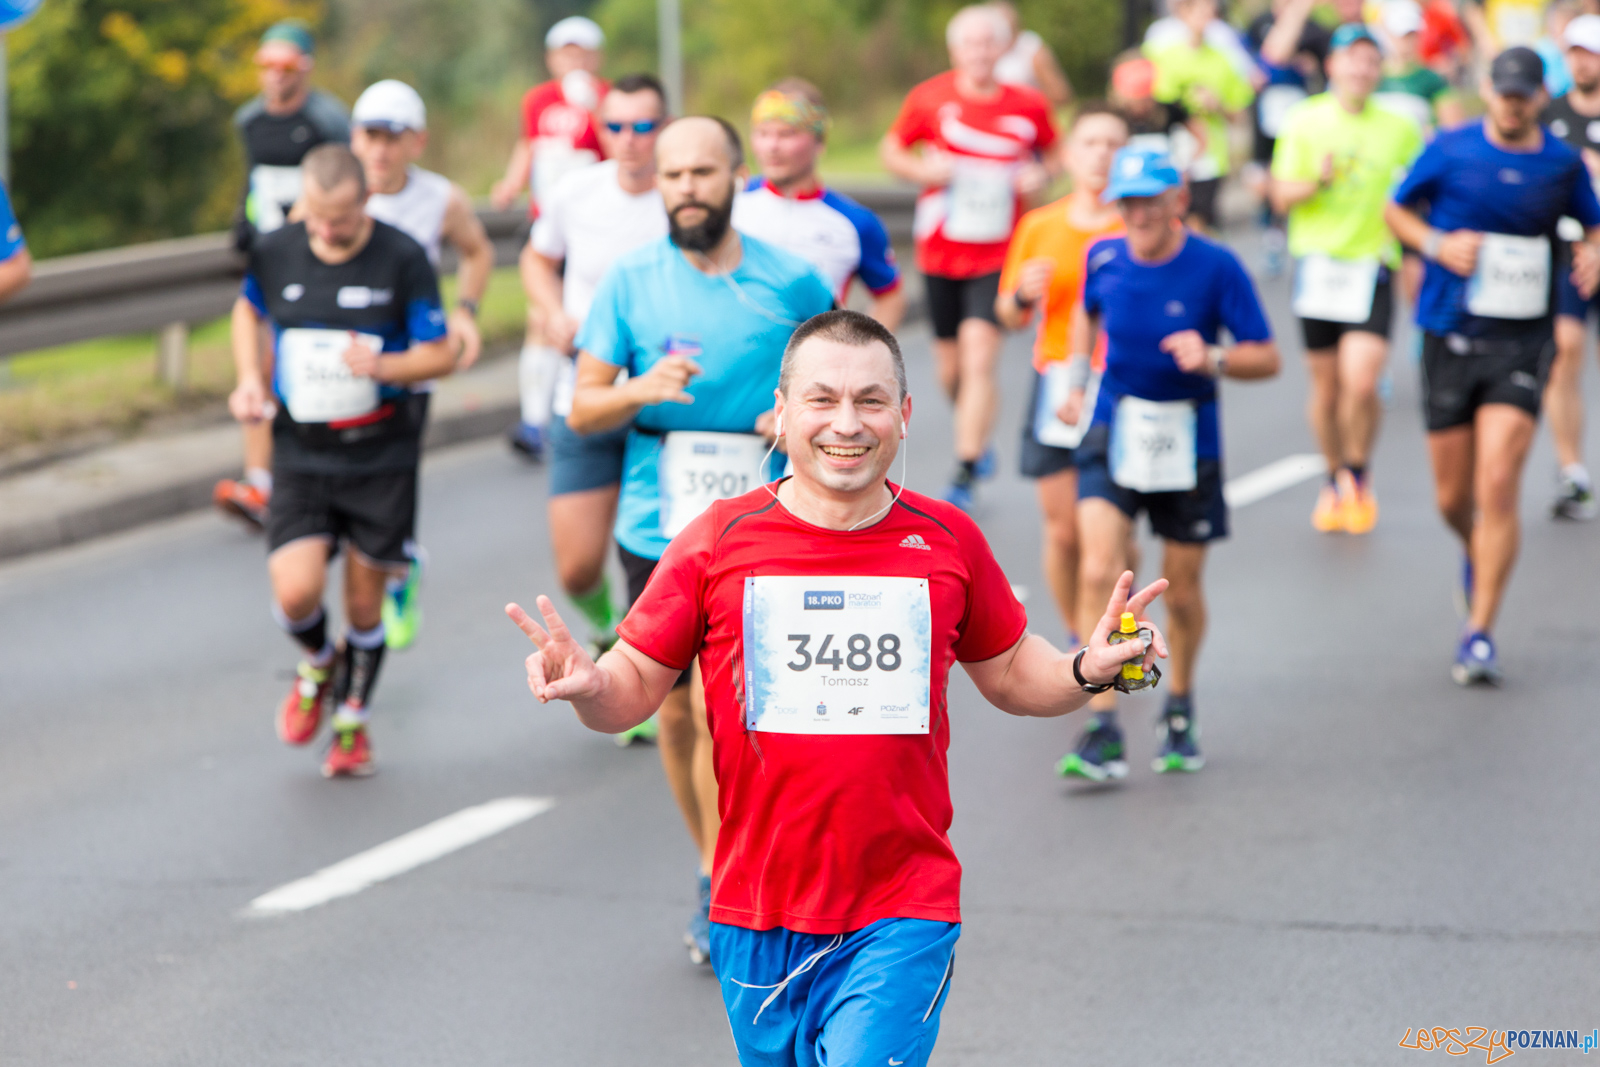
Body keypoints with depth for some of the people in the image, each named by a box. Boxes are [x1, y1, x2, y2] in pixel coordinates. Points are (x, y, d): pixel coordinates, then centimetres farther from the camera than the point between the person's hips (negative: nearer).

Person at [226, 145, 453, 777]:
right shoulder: (275, 253, -2)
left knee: (364, 602, 5)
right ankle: (317, 666, 21)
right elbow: (249, 310, 21)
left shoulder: (402, 259, -10)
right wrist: (250, 379, 6)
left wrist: (383, 366, -24)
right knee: (295, 592, -14)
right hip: (301, 456, 1)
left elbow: (441, 355, -5)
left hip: (382, 456, -1)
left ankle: (352, 720, 30)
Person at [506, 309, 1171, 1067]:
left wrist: (1088, 670, -4)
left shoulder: (948, 542, 2)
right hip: (757, 918, 1)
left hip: (902, 918, -1)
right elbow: (634, 688, 2)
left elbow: (1010, 675, 16)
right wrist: (588, 686, -20)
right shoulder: (719, 542, -2)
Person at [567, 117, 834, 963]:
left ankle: (720, 891, -4)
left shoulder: (792, 283, 0)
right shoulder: (629, 281, 3)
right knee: (675, 710, 10)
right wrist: (640, 391, -17)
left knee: (720, 708, -14)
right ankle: (722, 869, 27)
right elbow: (583, 408, 4)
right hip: (656, 526, 3)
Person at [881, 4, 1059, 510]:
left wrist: (1041, 174, -6)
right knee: (951, 367, 12)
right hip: (939, 253, 2)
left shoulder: (1028, 106, -1)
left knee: (978, 359, -16)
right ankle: (977, 445, 40)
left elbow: (1052, 154, 16)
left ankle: (964, 477, -12)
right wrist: (923, 169, -11)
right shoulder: (930, 97, -3)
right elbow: (891, 149, 9)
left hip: (997, 255, -2)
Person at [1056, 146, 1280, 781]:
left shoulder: (1216, 268, -12)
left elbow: (1266, 358, -9)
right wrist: (1076, 379, 11)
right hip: (1114, 434, 1)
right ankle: (1102, 732, -15)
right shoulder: (1104, 258, -2)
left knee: (1182, 590, 10)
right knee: (1097, 573, -17)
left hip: (1188, 440, -1)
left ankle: (1180, 709, 38)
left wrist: (1213, 360, -27)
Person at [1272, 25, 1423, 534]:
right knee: (1325, 387, 7)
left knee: (1361, 382, -15)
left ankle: (1358, 473, 10)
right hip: (1318, 262, 1)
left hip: (1372, 264, -1)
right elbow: (1282, 195, 3)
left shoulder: (1401, 129, 5)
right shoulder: (1304, 121, 3)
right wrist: (1318, 181, -16)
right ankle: (1335, 481, 28)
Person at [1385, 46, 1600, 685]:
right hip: (1451, 337, 1)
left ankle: (1479, 635, -8)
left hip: (1521, 340, -1)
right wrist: (1436, 244, -9)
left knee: (1498, 485, -15)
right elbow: (1397, 210, 10)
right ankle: (1477, 554, 44)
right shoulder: (1450, 151, -1)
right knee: (1452, 497, 7)